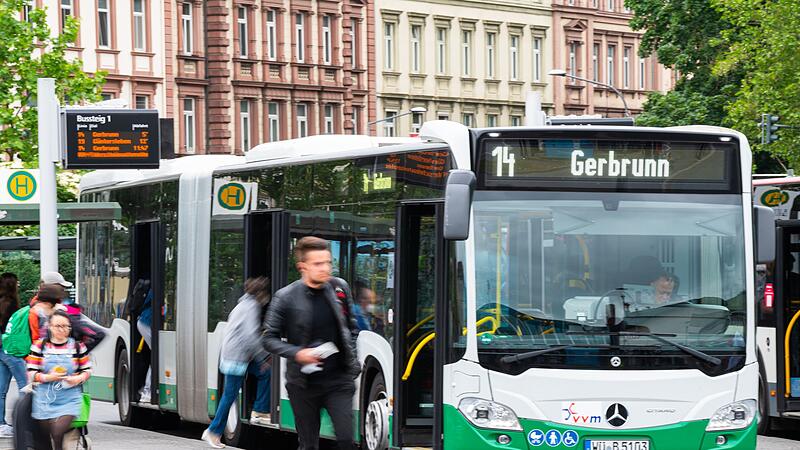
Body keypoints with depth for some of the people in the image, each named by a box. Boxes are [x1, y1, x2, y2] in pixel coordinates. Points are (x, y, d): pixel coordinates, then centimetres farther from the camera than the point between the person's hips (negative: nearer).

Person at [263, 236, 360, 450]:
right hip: (304, 383, -2)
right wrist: (296, 353, -17)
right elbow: (269, 339, -1)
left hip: (338, 379, 2)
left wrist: (353, 364, 10)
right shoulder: (285, 298, -6)